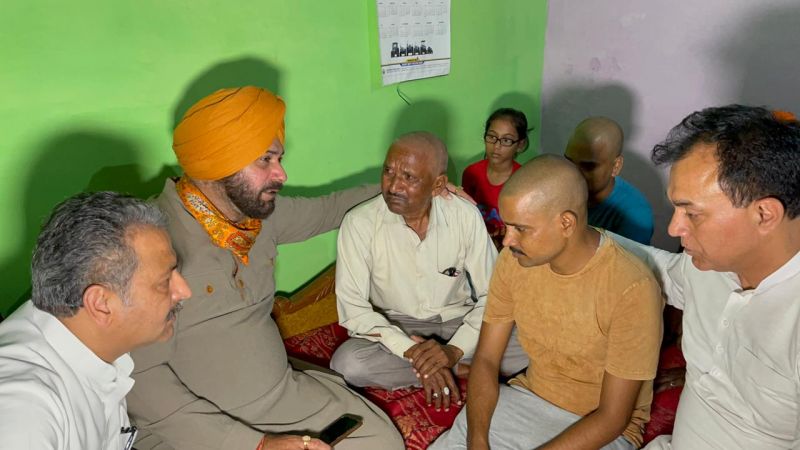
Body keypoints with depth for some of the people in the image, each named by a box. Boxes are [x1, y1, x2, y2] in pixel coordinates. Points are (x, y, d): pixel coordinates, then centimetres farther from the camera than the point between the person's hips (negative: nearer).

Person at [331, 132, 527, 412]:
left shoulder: (466, 215, -14)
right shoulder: (360, 222, -17)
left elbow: (492, 295, -11)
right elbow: (353, 307, -18)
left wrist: (455, 349, -26)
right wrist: (411, 351, -28)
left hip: (459, 322, 0)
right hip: (395, 328, 1)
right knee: (346, 363, -31)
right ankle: (460, 371, -14)